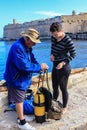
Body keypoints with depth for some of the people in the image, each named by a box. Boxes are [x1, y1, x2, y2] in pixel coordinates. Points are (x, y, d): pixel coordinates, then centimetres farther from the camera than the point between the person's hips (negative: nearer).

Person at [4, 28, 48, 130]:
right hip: (16, 79, -9)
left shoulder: (27, 46, 3)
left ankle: (21, 116, 38)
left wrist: (40, 67, -12)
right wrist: (39, 67, -24)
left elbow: (32, 59, 8)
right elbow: (24, 65, -33)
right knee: (19, 100, 4)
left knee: (20, 99, 21)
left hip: (22, 78, 9)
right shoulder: (17, 47, -29)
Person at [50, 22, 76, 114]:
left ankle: (64, 107, 28)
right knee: (55, 87, 20)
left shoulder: (67, 40, -21)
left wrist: (63, 63, -24)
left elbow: (73, 54, -13)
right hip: (55, 66, 7)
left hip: (63, 67, -7)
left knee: (63, 88, 7)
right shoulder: (53, 38, -1)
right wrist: (52, 54, -5)